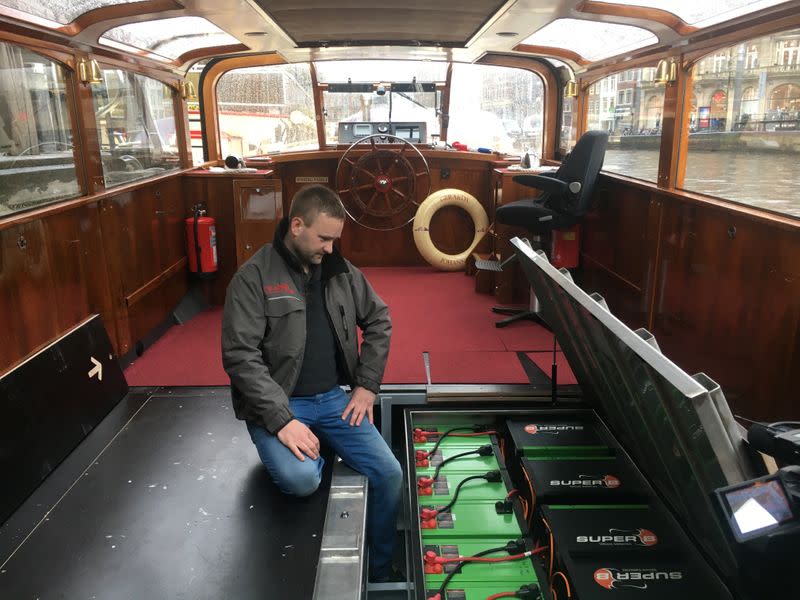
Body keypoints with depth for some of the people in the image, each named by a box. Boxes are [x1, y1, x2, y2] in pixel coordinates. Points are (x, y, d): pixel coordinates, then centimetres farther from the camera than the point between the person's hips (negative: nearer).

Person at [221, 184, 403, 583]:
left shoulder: (340, 269, 4)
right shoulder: (253, 277, -12)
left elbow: (378, 321, 14)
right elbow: (240, 356, -18)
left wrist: (367, 386, 4)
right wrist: (282, 419, -26)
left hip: (334, 397, 5)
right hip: (278, 402, -4)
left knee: (389, 473, -7)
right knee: (302, 478, -31)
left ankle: (380, 567, 18)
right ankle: (314, 453, 7)